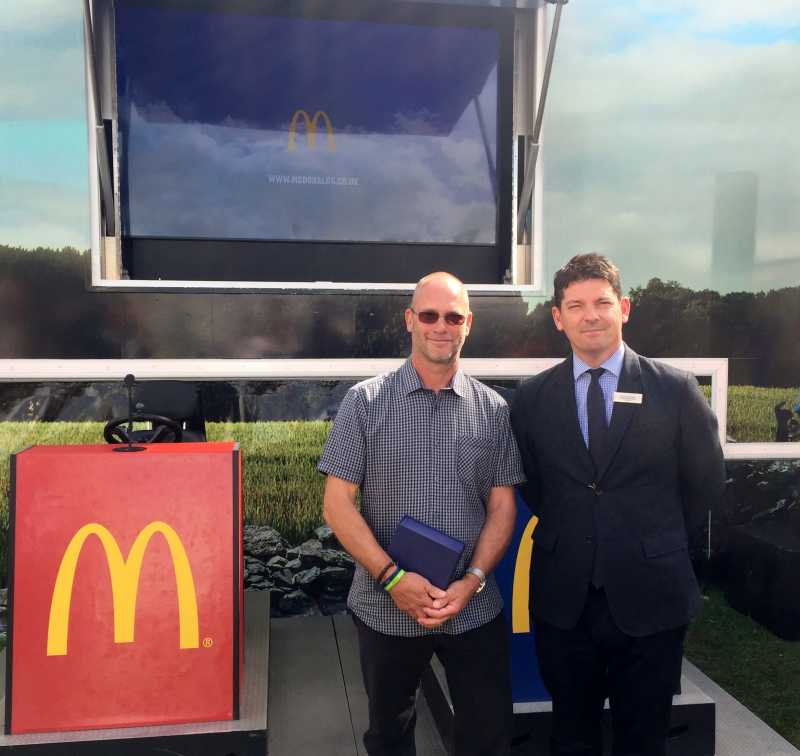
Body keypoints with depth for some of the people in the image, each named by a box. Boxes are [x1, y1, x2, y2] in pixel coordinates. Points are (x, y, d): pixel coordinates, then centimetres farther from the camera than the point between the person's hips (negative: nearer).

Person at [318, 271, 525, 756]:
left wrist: (471, 582, -11)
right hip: (386, 608, 0)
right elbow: (338, 503, -7)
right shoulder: (366, 402, -5)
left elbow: (503, 507, 2)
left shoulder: (494, 410, 1)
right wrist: (393, 577, -15)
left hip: (475, 609, 1)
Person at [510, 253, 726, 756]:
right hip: (562, 597, 1)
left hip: (649, 596, -1)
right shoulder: (532, 397, -2)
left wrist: (659, 543, 8)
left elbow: (706, 481, 4)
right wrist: (566, 537, 6)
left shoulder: (676, 389, -7)